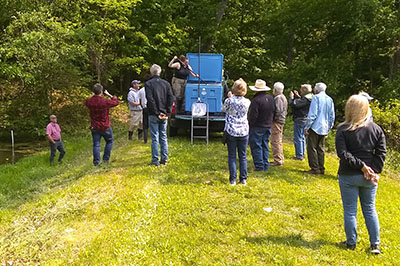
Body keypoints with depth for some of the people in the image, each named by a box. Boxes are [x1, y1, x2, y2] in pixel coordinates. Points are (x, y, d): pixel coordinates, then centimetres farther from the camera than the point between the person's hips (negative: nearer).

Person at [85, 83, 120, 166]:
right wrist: (109, 95, 2)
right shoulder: (106, 102, -20)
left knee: (96, 144, 7)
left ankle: (96, 161, 4)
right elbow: (116, 102, -2)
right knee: (109, 141, 19)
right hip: (105, 127, -2)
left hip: (94, 127, 3)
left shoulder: (89, 101, -10)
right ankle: (106, 158, 19)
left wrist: (94, 95, 9)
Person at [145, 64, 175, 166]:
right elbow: (171, 98, 0)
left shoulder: (148, 84, -5)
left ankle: (155, 160, 2)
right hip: (164, 115, 4)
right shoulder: (166, 83, 7)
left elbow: (150, 99, -14)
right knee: (163, 137, 12)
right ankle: (164, 159, 16)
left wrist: (157, 113, -11)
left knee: (155, 138, 0)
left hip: (154, 115, -4)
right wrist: (167, 112, -1)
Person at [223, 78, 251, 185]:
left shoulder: (229, 101, -11)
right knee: (243, 156, 10)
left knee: (232, 156, 5)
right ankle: (243, 179, 15)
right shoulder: (247, 102, -4)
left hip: (231, 131, -2)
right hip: (243, 131, 2)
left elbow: (223, 110, 8)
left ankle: (233, 179, 7)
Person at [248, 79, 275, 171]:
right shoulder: (270, 98, 5)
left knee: (256, 146, 1)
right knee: (265, 145, 15)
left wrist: (249, 124, -8)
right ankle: (266, 165, 19)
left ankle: (259, 166, 3)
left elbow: (253, 115, -20)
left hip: (257, 127, -8)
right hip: (268, 126, 8)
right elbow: (273, 111, 14)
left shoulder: (256, 100, -21)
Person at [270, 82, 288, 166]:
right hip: (281, 121, 11)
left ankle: (278, 160, -3)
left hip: (277, 121, -11)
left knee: (275, 142, -6)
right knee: (278, 141, 17)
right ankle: (280, 159, 25)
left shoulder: (278, 98, -16)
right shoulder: (283, 97, 17)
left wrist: (272, 118, -14)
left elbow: (278, 111, -25)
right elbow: (285, 111, 19)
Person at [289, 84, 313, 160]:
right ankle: (302, 155, 26)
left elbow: (293, 104, -27)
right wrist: (297, 96, 15)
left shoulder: (305, 99, -22)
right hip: (305, 120, 10)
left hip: (299, 120, -10)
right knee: (302, 138, 18)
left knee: (297, 138, -3)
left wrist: (291, 97, -10)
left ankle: (299, 156, 1)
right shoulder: (309, 98, 8)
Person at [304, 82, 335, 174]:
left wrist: (306, 127, -10)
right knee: (321, 148, 14)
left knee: (312, 148, -1)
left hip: (315, 127, -7)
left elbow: (312, 114, -15)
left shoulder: (316, 98, -9)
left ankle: (315, 168, -3)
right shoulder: (330, 99, 11)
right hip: (324, 129, 7)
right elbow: (332, 116, 15)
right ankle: (321, 168, 16)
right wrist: (328, 129, 22)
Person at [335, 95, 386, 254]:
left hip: (348, 176, -3)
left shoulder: (343, 130, -12)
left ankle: (351, 243, 19)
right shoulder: (376, 129, 0)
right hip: (369, 177, 4)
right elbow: (381, 153, -5)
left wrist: (361, 165, -15)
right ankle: (375, 245, 22)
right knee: (370, 209, 17)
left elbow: (342, 154, -19)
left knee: (350, 210, 9)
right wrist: (375, 171, -7)